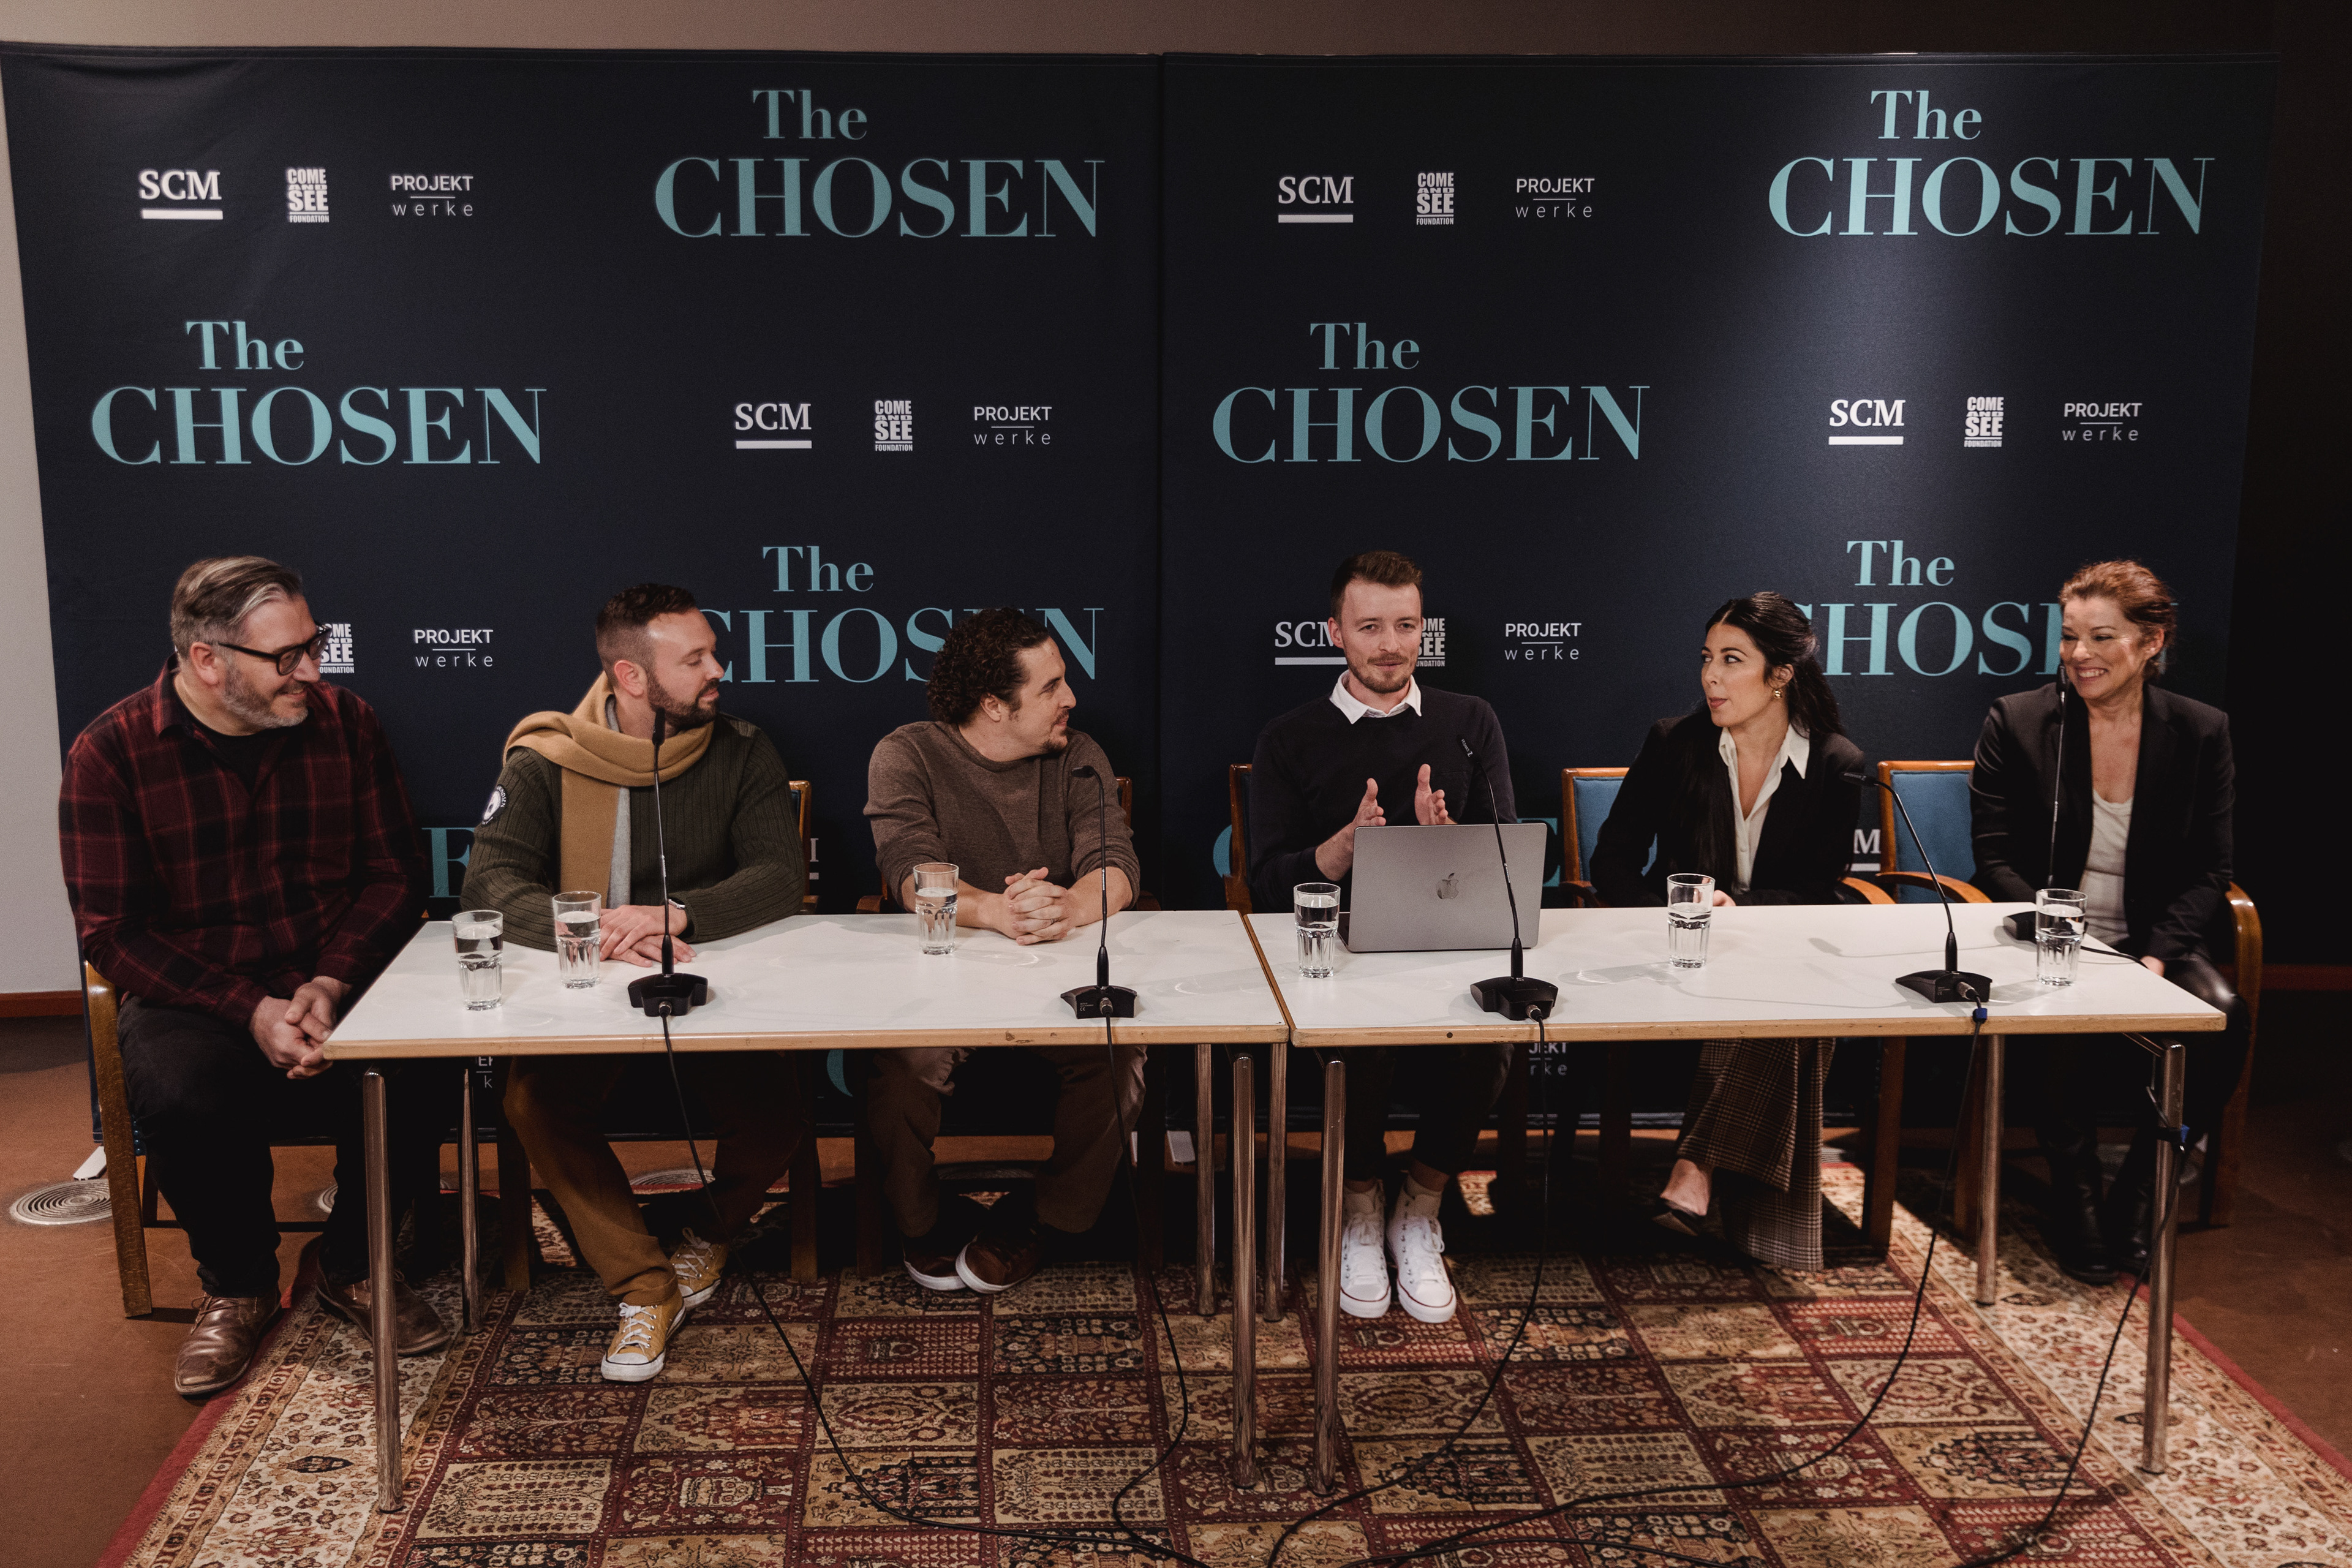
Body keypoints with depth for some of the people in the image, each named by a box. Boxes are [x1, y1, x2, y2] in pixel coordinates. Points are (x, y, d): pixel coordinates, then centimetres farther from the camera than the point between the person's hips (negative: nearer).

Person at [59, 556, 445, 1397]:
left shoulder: (344, 723, 2)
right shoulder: (111, 753, -5)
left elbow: (395, 874, 3)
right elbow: (113, 934, -7)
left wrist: (331, 984, -15)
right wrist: (249, 1011, -20)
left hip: (335, 986, 2)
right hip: (188, 1001, -1)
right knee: (181, 1099, -34)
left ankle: (353, 1265, 4)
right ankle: (237, 1286, -1)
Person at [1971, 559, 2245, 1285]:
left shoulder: (2201, 733, 4)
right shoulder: (2016, 722, -1)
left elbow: (2207, 871, 2)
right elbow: (1996, 858, -4)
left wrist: (2160, 954, -15)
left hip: (2150, 943, 2)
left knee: (2223, 1017, -27)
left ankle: (2136, 1197, -8)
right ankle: (2075, 1202, -10)